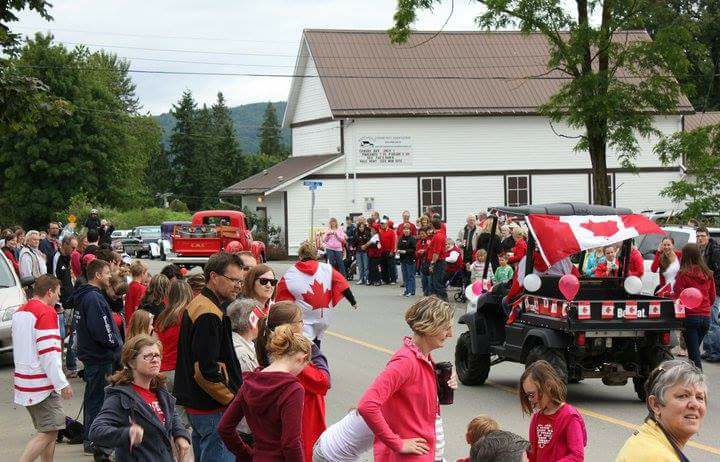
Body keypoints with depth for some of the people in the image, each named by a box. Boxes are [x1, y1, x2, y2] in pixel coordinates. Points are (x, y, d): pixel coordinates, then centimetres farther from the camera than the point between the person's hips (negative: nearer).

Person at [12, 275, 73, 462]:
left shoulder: (20, 312, 15)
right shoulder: (46, 312, -12)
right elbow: (48, 353, -19)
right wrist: (62, 383, -16)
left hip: (24, 381, 9)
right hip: (43, 384, -9)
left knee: (46, 430, 14)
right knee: (49, 432, -9)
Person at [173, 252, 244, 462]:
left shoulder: (196, 305, 14)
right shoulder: (210, 315, -19)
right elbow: (206, 371, -24)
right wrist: (232, 399, -14)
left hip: (195, 404, 11)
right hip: (214, 410, -11)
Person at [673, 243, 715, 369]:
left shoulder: (683, 274, -10)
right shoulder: (708, 274, 5)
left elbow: (678, 297, -9)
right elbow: (712, 297, 12)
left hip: (690, 316, -5)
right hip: (706, 317, 5)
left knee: (694, 353, -2)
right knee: (695, 349, 19)